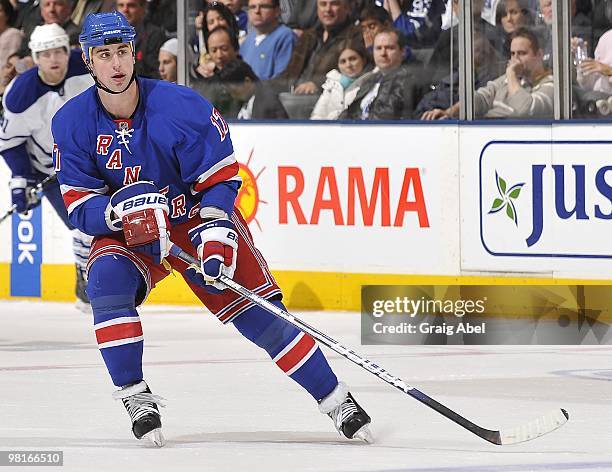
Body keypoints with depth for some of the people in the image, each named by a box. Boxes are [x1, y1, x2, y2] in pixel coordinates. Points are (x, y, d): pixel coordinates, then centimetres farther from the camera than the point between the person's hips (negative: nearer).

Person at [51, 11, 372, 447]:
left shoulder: (181, 106, -22)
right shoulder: (72, 123, -14)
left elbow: (219, 178, -14)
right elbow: (80, 207, -14)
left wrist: (215, 234, -28)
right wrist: (122, 210, -34)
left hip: (196, 218, -2)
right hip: (125, 231, 2)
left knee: (258, 313, -8)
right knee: (106, 280, -29)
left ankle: (337, 400, 2)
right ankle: (135, 396, -18)